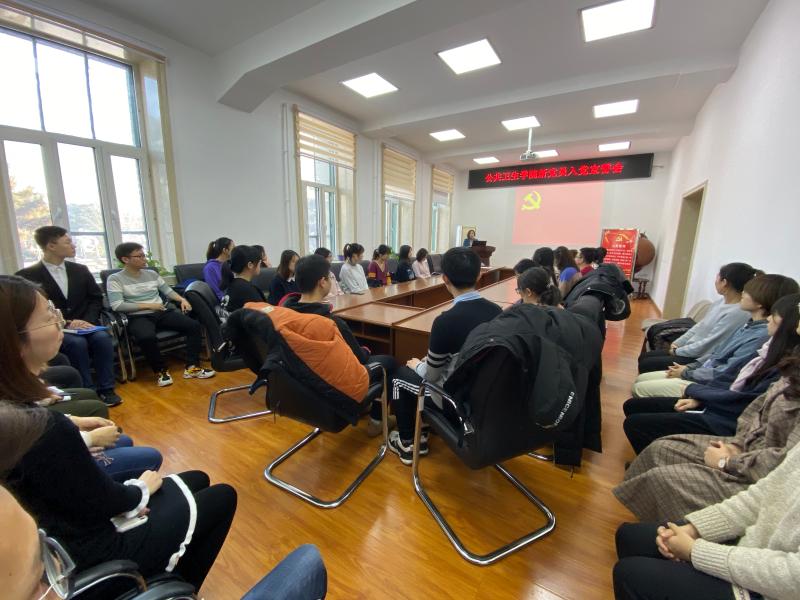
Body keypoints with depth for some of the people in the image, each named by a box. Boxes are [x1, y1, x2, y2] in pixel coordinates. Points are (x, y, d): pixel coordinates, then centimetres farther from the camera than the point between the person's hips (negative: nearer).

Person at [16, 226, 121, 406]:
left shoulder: (80, 270, 10)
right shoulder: (27, 276, -3)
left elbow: (96, 298, 11)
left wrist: (88, 321, -7)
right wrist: (66, 323, -18)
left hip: (84, 324, 3)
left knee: (102, 337, -29)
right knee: (77, 342, -33)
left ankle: (106, 388, -20)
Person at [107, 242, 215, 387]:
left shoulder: (152, 274, 15)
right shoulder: (115, 279, 0)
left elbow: (168, 291, 18)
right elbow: (117, 306, -11)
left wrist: (182, 299, -2)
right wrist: (148, 305, -12)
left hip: (162, 313, 5)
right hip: (138, 317, -5)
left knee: (194, 326, -18)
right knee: (147, 337, -39)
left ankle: (191, 367, -15)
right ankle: (161, 371, -14)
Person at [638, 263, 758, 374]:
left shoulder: (739, 313, -23)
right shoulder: (721, 301, 6)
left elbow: (708, 344, -22)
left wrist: (677, 351, -12)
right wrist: (677, 343, 4)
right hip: (690, 350, 8)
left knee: (646, 364, -15)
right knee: (644, 357, 2)